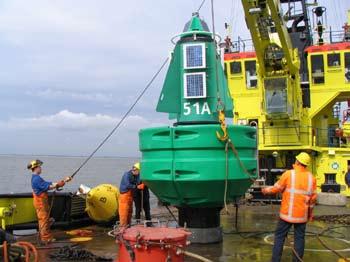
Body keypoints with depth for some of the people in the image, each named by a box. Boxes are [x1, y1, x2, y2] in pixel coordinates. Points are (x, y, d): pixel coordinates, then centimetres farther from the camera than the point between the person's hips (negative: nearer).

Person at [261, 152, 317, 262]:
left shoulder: (289, 174, -11)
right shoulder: (311, 177, 0)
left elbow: (277, 188, -3)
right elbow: (313, 197, 5)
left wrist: (266, 190, 16)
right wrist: (310, 212, 17)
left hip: (287, 213, -3)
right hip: (302, 214, 3)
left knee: (279, 236, 7)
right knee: (299, 238, 10)